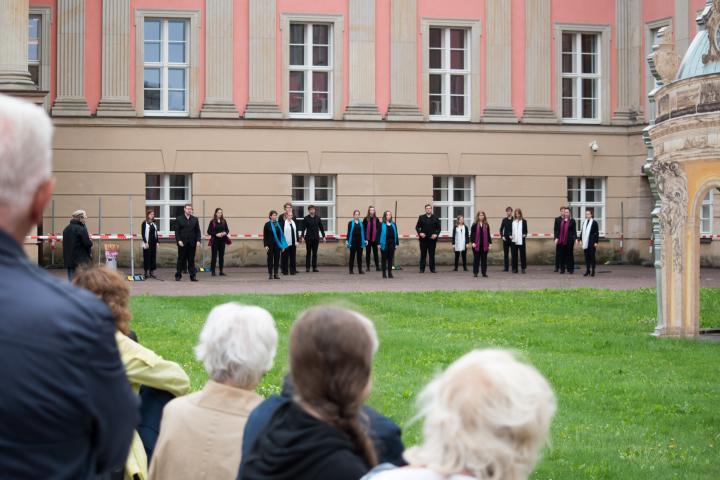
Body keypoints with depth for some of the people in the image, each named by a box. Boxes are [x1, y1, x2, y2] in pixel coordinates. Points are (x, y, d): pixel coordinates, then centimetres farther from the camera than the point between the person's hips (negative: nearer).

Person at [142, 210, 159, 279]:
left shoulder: (154, 223, 14)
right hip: (147, 243, -6)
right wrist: (145, 242, -16)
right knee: (147, 257, -4)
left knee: (153, 257, 5)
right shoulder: (145, 223, -4)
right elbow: (143, 233, -9)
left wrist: (157, 242, 9)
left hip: (153, 243, 6)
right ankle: (147, 273, 1)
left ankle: (152, 272, 11)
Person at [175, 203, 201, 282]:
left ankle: (193, 276, 3)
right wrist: (179, 240, -12)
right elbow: (177, 231, 0)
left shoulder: (195, 219, 11)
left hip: (192, 243, 2)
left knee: (191, 260, 2)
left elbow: (198, 231, 9)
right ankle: (178, 275, 10)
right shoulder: (179, 219, 4)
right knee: (181, 259, 3)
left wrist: (198, 240, -4)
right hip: (182, 243, -2)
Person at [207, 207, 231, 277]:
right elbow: (209, 231, -3)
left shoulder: (224, 221, 8)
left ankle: (221, 271, 10)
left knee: (221, 255, 5)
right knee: (214, 256, -2)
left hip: (222, 240, 3)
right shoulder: (212, 222, -2)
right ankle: (212, 271, 2)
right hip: (215, 240, -3)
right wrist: (216, 234, -15)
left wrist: (225, 233, -8)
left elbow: (227, 230, 14)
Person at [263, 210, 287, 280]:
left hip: (277, 244, 3)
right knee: (270, 259, 2)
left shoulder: (278, 224, 6)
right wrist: (265, 245, -9)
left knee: (277, 259, 5)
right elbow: (265, 236, -2)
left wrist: (282, 245, 5)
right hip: (270, 244, -3)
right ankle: (270, 274, 8)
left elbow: (281, 235, 9)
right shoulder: (267, 224, -2)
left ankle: (276, 274, 11)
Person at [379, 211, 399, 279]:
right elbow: (379, 234, -5)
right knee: (384, 258, 3)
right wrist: (379, 243, -11)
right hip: (384, 244, -3)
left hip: (392, 243, 3)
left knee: (391, 258, 6)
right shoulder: (382, 225, -3)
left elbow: (396, 234, 10)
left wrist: (397, 243, 7)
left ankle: (390, 273, 12)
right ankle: (384, 273, 9)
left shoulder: (393, 224, 9)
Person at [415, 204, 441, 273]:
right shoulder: (421, 217, 8)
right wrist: (419, 233, -11)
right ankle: (422, 269, 5)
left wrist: (436, 234, -11)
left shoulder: (435, 218, 7)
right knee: (423, 254, 2)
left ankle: (432, 269, 8)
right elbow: (417, 227, 7)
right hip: (423, 239, 0)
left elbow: (438, 228, 6)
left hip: (432, 239, 0)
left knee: (432, 254, 3)